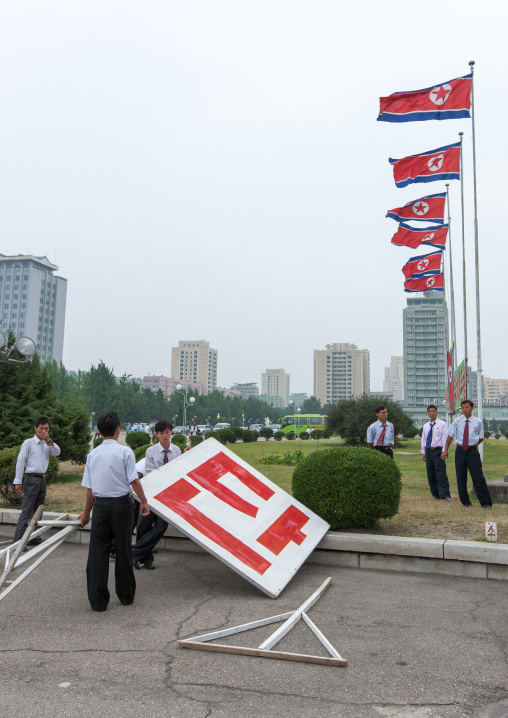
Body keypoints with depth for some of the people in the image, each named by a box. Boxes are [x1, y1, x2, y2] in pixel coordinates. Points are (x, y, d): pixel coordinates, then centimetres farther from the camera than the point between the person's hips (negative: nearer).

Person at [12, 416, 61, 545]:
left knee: (37, 511, 12)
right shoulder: (28, 443, -3)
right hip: (32, 478, -6)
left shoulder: (47, 444, 13)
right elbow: (20, 462, -6)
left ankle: (33, 538, 20)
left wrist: (49, 440, -14)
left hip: (42, 479, 7)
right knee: (26, 511, -10)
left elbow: (57, 453, -3)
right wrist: (18, 481, -10)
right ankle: (17, 541, -8)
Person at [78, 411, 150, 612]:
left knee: (98, 552, 6)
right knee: (123, 549, 9)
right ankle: (126, 595, 20)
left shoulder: (92, 454, 5)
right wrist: (144, 502, 1)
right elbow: (134, 480, -10)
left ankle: (98, 601, 7)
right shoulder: (125, 452, -5)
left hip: (100, 505, 2)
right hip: (121, 503, -2)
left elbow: (89, 488, 7)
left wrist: (86, 512, 17)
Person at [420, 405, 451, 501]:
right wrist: (424, 452, 13)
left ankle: (445, 495, -10)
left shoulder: (442, 424, -1)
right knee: (430, 474, 7)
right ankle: (435, 494, 16)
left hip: (438, 451, -6)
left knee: (441, 473, -11)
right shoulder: (426, 426, 16)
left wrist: (443, 451, -13)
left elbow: (445, 438, -6)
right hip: (428, 451, 6)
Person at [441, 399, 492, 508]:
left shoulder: (478, 422, 1)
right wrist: (445, 450, 6)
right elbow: (450, 436, 8)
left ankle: (486, 502, 6)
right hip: (460, 451, 2)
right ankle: (465, 501, 18)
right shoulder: (457, 421, 4)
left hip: (472, 451, -2)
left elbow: (481, 438, 10)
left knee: (478, 477, -4)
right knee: (461, 478, 5)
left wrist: (471, 446, 4)